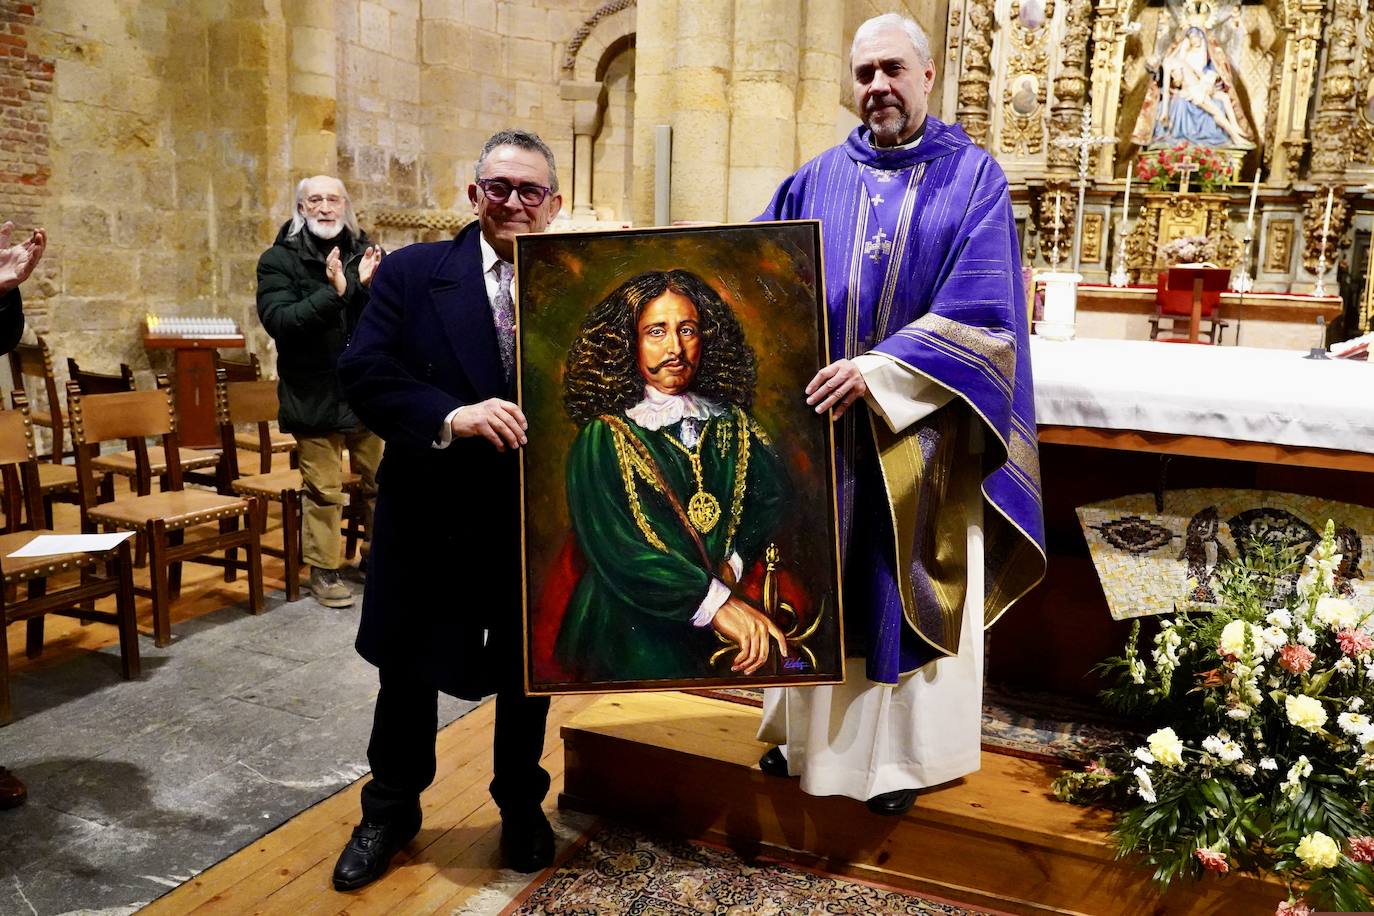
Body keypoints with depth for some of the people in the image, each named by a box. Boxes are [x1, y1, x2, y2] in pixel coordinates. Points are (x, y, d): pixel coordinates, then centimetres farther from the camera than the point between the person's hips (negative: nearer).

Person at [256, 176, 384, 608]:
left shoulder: (365, 253, 6)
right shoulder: (279, 260, -2)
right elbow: (278, 320, -16)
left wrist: (368, 286, -20)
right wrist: (332, 292, -27)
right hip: (314, 394, -3)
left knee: (381, 482, 10)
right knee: (323, 490, 4)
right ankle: (324, 569, 19)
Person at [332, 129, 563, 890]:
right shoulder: (412, 272, -3)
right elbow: (362, 373, -13)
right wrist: (450, 416, -26)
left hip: (539, 519, 0)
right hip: (430, 514, 0)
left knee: (527, 674, 17)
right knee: (408, 669, 16)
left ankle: (521, 805, 42)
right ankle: (391, 809, 41)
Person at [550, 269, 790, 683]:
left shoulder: (731, 425, 12)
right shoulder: (602, 439, -4)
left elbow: (773, 491, 3)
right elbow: (613, 548, -15)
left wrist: (734, 563, -14)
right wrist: (715, 602, -22)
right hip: (632, 633, -4)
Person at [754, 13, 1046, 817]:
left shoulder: (973, 179, -3)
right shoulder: (819, 181, 7)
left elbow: (980, 309, -14)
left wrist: (879, 371, -22)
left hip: (920, 428, -3)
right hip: (824, 423, 3)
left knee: (906, 584, 7)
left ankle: (905, 754, 23)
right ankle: (809, 729, 30)